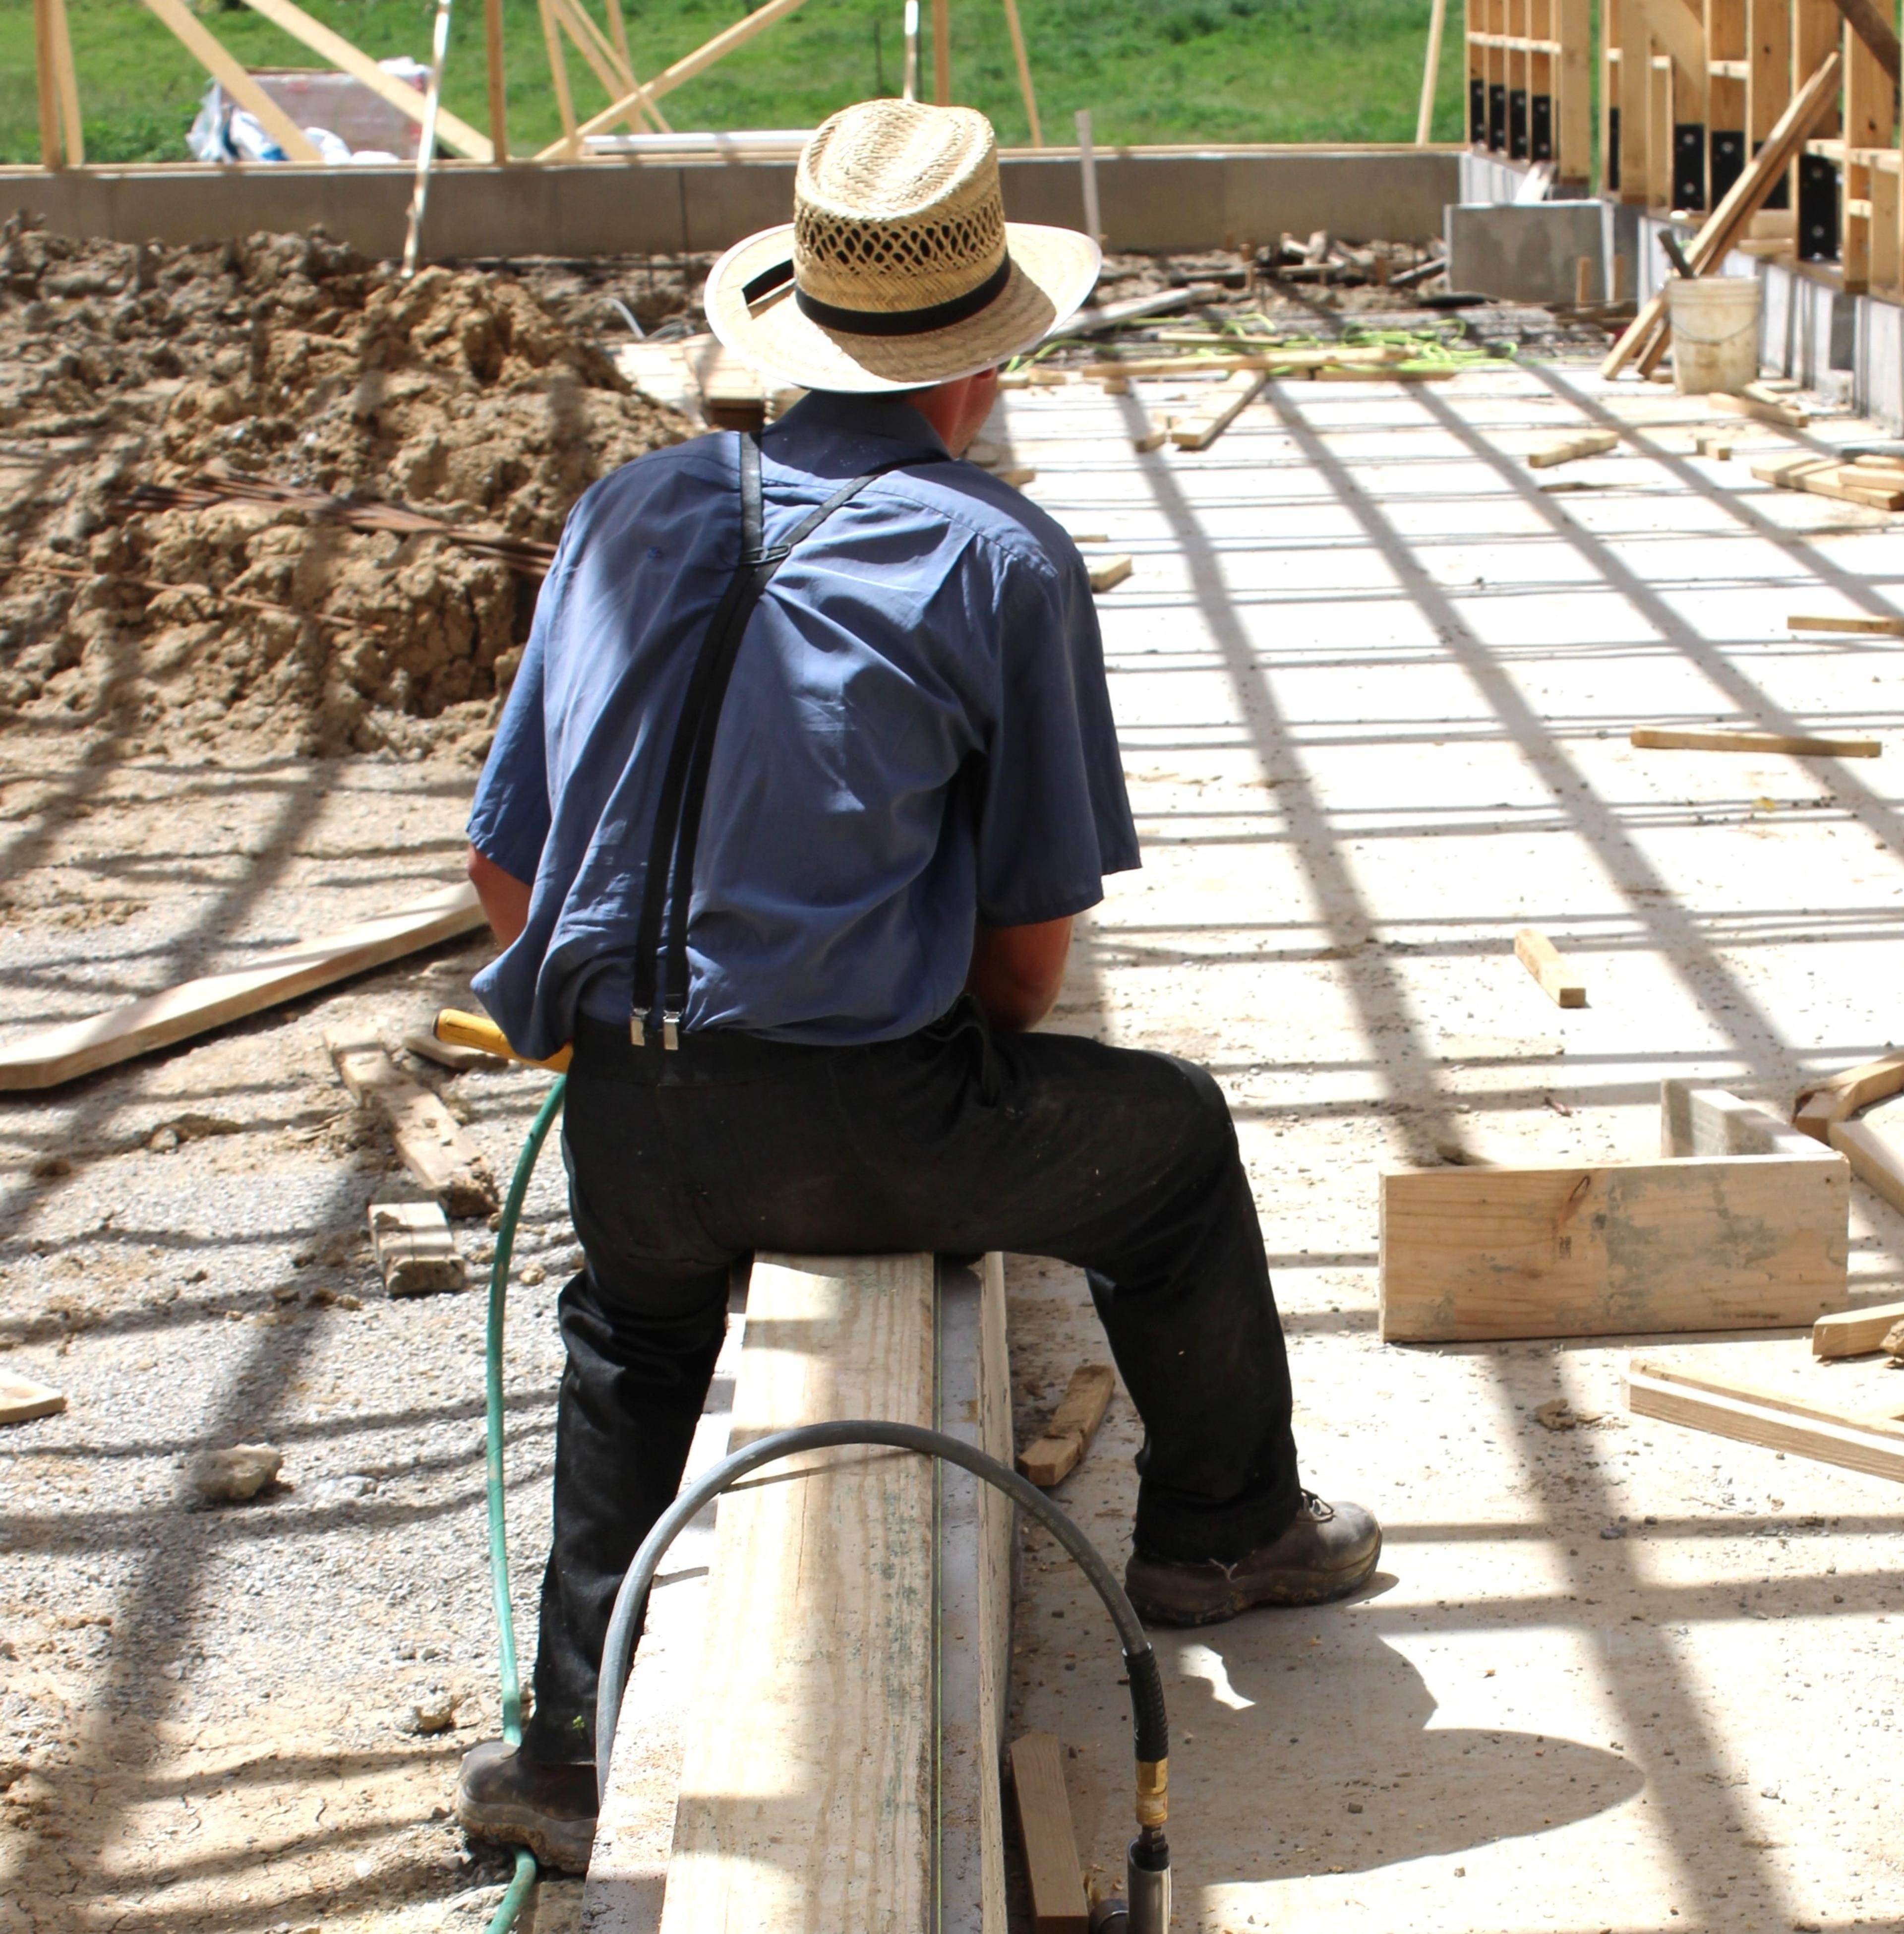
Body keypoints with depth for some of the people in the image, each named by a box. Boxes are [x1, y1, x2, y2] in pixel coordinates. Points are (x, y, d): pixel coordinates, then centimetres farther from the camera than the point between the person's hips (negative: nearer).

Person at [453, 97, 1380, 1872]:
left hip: (624, 1123, 5)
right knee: (1172, 1139, 25)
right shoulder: (1001, 560, -4)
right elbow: (1030, 944, -1)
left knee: (632, 1336, 38)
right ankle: (1223, 1526, 42)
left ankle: (576, 1746, 38)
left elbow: (506, 868, 11)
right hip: (865, 1120, -4)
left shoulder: (630, 514, 9)